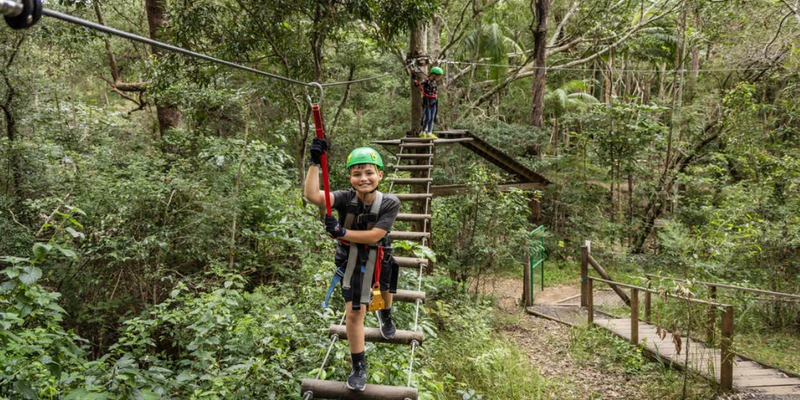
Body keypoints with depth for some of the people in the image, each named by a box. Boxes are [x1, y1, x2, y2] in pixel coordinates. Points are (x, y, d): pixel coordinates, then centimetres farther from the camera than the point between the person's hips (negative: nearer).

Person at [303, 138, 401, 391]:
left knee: (383, 289, 31)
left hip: (379, 258, 2)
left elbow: (374, 236, -31)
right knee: (354, 312, -7)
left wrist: (342, 232, -39)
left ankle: (385, 316, 70)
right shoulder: (345, 199, -26)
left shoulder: (389, 204, -26)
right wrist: (315, 163, -48)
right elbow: (312, 195, -42)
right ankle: (359, 367, 11)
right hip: (352, 261, -2)